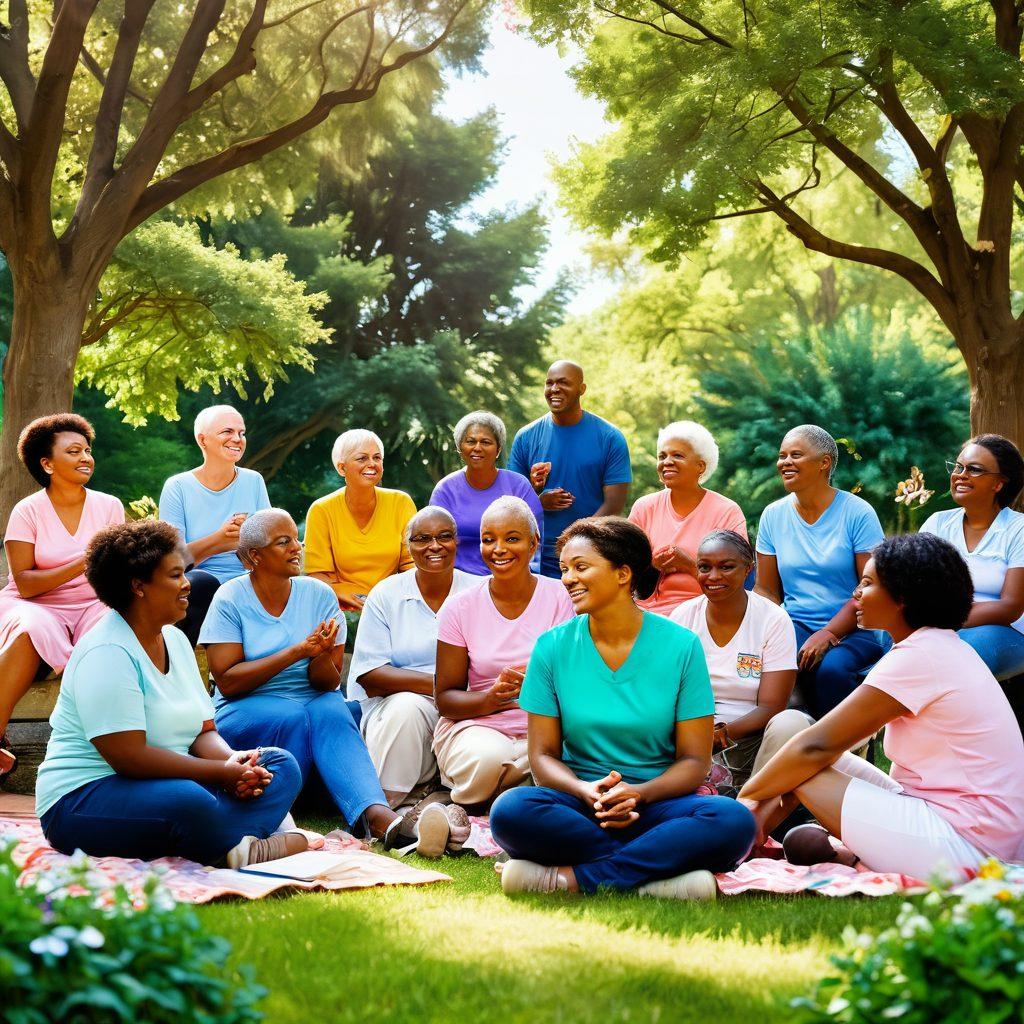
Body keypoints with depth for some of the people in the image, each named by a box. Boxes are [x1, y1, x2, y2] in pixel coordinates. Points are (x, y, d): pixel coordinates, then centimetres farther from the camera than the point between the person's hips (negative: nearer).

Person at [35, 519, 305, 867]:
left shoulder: (175, 640, 12)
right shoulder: (107, 653, -17)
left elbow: (204, 731, 11)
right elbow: (129, 757, -24)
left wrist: (233, 760, -13)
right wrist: (224, 773, -22)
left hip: (167, 782, 10)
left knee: (282, 765, -5)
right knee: (188, 802, -40)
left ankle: (229, 847, -29)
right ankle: (253, 846, -17)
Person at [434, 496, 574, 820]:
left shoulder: (559, 598, 0)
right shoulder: (460, 608, 1)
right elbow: (445, 698, 1)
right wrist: (490, 699, -20)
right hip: (474, 725, 0)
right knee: (487, 757, -36)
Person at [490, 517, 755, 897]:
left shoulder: (681, 646, 1)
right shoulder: (552, 647, 4)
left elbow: (694, 759, 0)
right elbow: (543, 754, 3)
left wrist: (638, 794, -20)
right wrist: (587, 792, -19)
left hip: (656, 804, 0)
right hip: (578, 807, 0)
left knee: (734, 820, -31)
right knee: (511, 810, -32)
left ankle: (572, 878, -27)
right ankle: (655, 873, -26)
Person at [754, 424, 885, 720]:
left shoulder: (857, 513, -4)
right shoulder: (774, 515, 9)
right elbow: (766, 591, 10)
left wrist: (827, 635, -18)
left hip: (852, 629, -3)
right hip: (796, 624, 3)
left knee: (832, 668, -35)